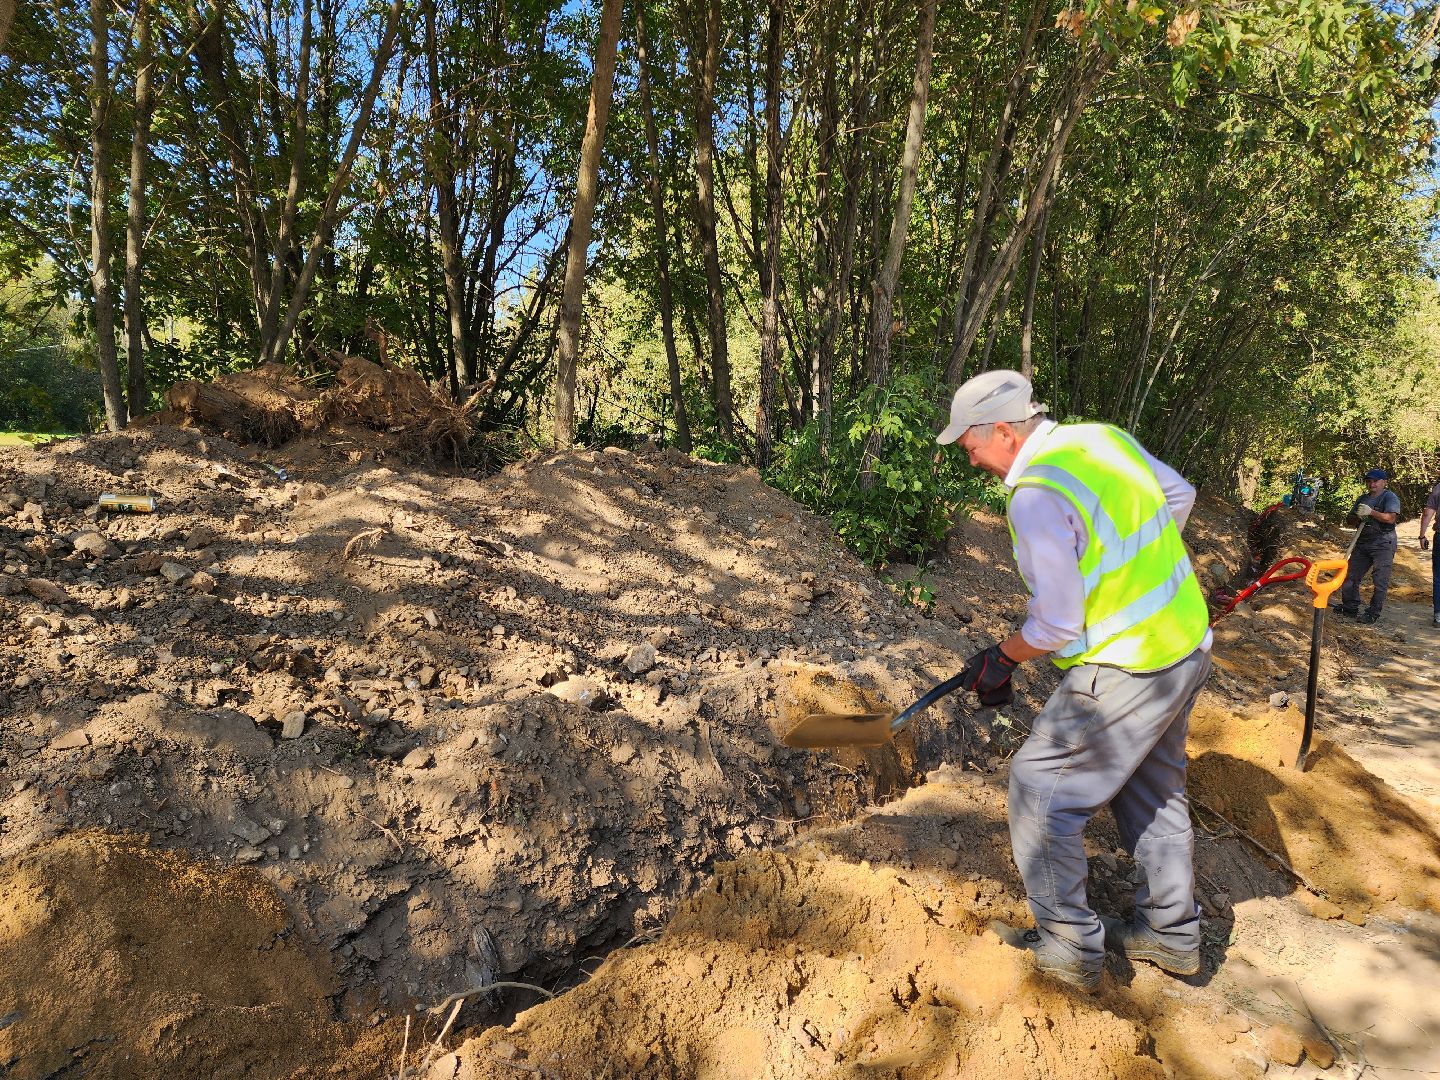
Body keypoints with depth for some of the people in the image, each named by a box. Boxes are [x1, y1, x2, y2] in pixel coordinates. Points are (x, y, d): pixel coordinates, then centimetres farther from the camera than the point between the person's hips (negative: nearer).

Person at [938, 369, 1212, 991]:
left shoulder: (1037, 496, -25)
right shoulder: (1104, 437, 2)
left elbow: (1056, 623, -22)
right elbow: (1179, 495, 17)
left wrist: (1002, 660, -5)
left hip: (1125, 672, -9)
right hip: (1188, 647, 10)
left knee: (1039, 789, 4)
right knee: (1153, 791, 24)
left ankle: (1070, 950, 18)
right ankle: (1172, 934, 40)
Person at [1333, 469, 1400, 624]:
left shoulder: (1390, 497, -3)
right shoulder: (1362, 499, 19)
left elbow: (1391, 518, -18)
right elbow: (1350, 520, 17)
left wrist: (1371, 512, -25)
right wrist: (1358, 518, -4)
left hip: (1383, 543, -7)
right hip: (1362, 542, 7)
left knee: (1380, 581, -7)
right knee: (1351, 575, 6)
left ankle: (1373, 614, -4)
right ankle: (1350, 608, 16)